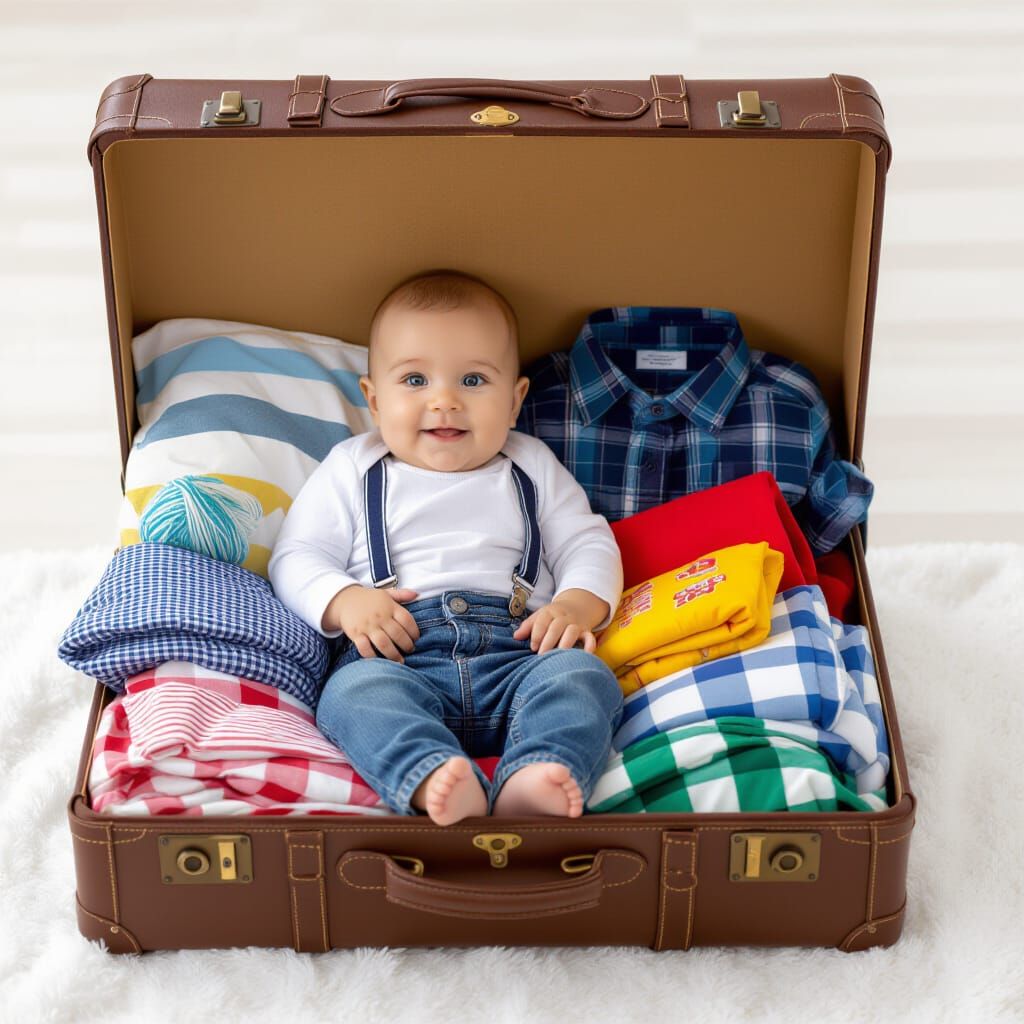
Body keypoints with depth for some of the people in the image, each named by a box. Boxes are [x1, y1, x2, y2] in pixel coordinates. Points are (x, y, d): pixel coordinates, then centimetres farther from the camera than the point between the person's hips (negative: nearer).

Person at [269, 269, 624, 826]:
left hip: (517, 653, 2)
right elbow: (297, 557, 15)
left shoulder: (532, 467, 24)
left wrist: (579, 604, -2)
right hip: (398, 658, -1)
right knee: (353, 692, -34)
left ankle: (530, 783, -54)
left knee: (581, 674, -30)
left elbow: (588, 544, 21)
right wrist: (345, 601, -8)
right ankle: (432, 780, -58)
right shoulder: (352, 470, 20)